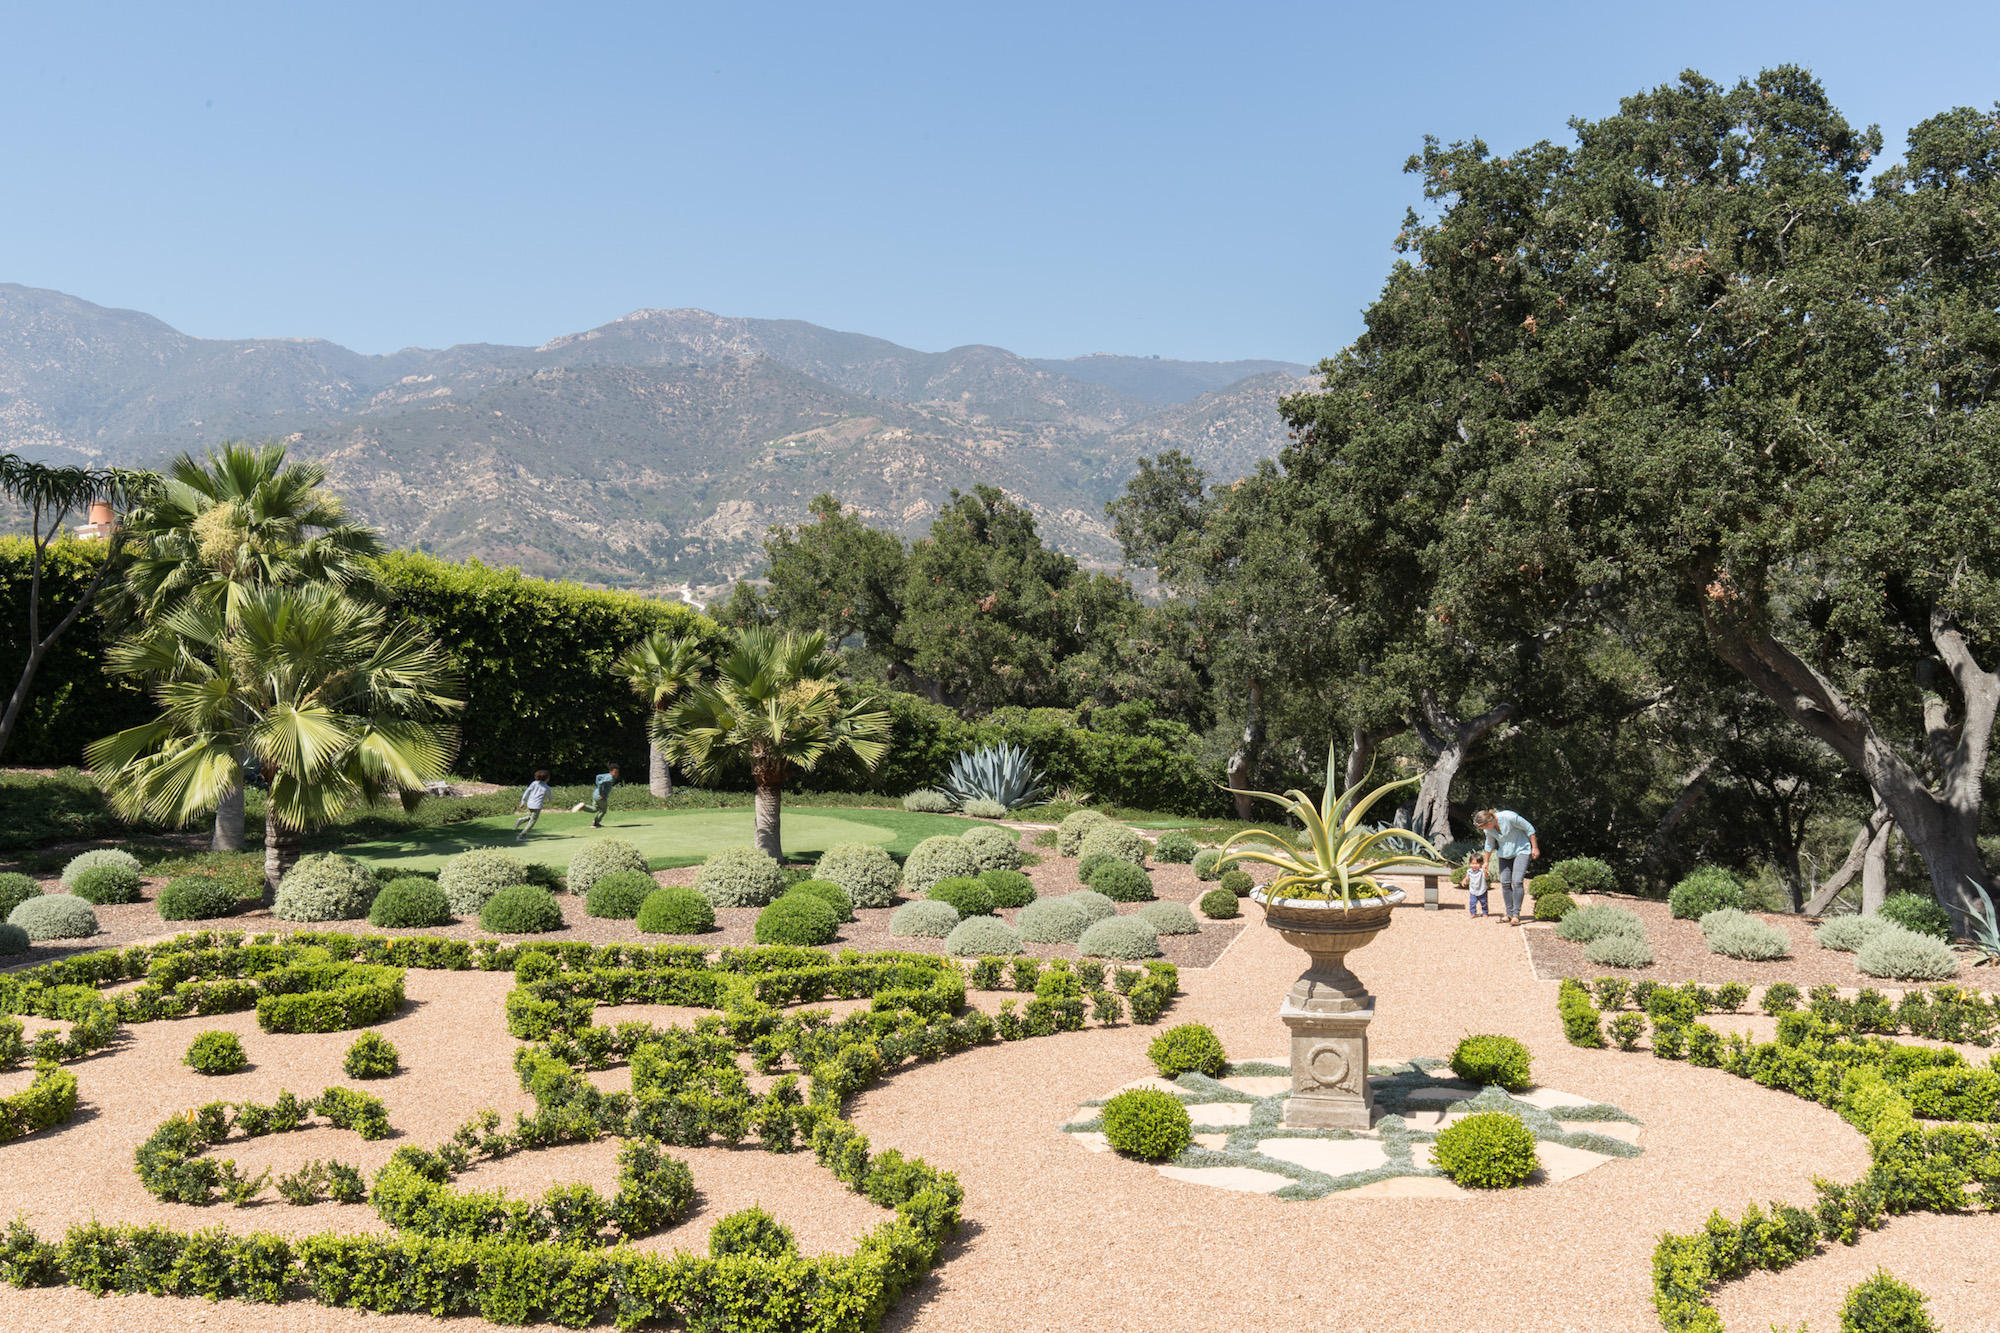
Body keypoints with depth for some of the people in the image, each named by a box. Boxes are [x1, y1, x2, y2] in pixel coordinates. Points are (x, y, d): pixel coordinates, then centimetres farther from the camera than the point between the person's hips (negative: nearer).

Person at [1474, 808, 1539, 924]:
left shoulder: (1509, 817, -26)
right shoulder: (1488, 830, -7)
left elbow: (1529, 828, -14)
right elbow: (1489, 844, 13)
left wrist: (1535, 848, -9)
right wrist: (1486, 862, 21)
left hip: (1522, 850, -6)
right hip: (1504, 854, 6)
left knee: (1517, 882, -17)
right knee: (1505, 883, -2)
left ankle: (1516, 915, -14)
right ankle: (1509, 914, 9)